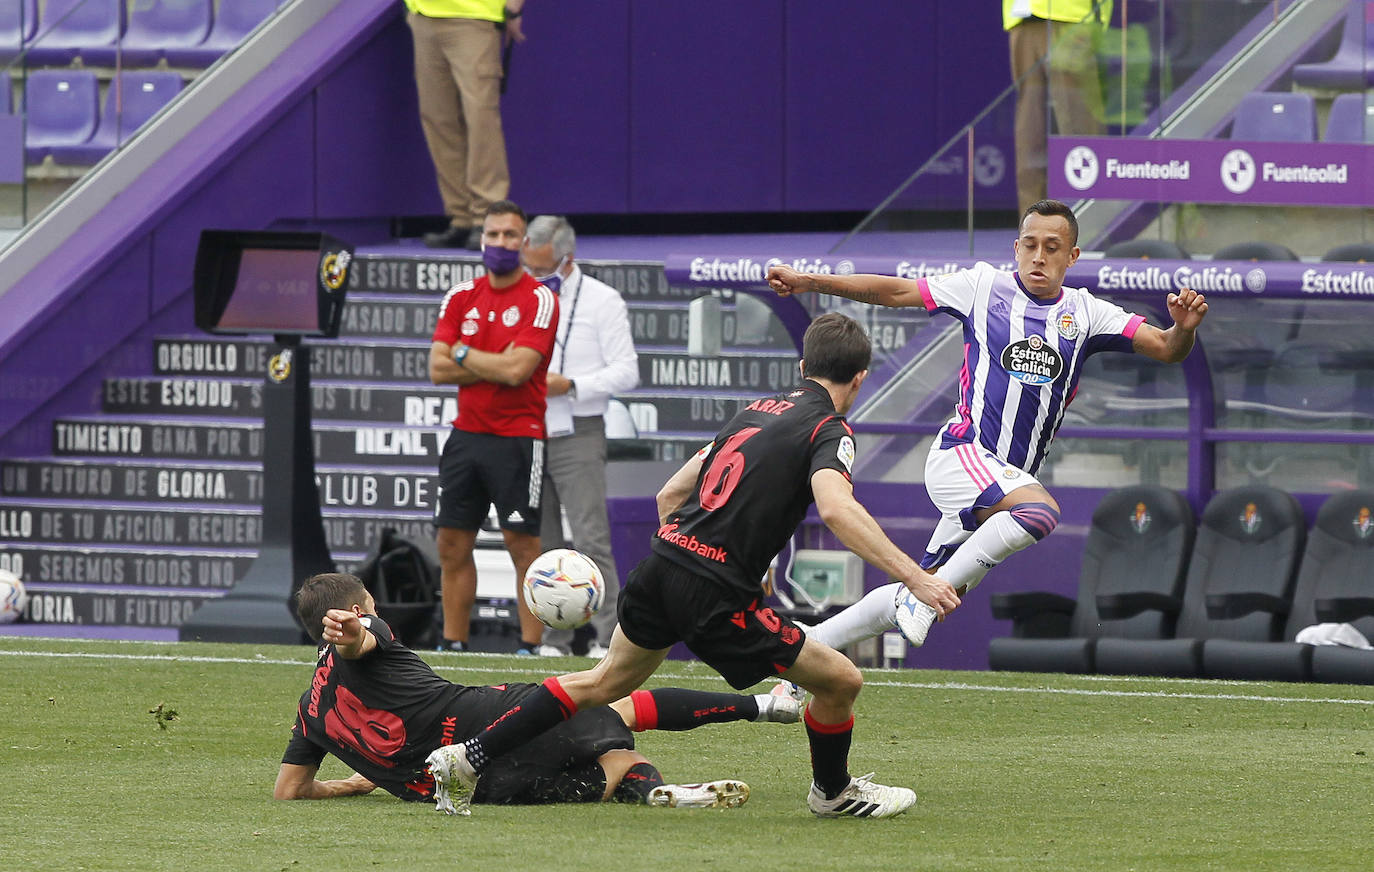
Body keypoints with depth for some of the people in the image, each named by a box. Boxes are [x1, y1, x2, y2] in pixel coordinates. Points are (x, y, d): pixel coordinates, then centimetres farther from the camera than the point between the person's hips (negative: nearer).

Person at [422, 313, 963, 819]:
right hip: (715, 596, -8)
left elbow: (670, 494, 22)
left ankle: (467, 760, 25)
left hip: (661, 561, 8)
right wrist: (912, 575, -29)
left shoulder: (756, 411, 18)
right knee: (840, 680, 4)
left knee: (606, 682, 25)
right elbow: (837, 509, -26)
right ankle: (833, 791, 27)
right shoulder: (828, 430, -5)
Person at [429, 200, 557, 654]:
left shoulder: (540, 301, -6)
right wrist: (496, 366, -7)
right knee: (452, 544, 5)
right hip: (466, 436, 6)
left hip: (517, 440, -6)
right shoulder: (461, 297, 10)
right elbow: (438, 369, 2)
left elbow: (517, 370, -17)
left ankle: (530, 646, -4)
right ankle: (453, 645, 12)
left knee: (522, 544, -6)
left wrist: (464, 355, -4)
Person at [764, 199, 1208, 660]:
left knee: (913, 605, 6)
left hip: (1010, 477, 5)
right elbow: (894, 291, 7)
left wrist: (1183, 328, -20)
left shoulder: (1084, 313, 9)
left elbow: (1166, 349, 4)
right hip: (961, 453, -5)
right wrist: (810, 281, 1)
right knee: (1041, 510, -34)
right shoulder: (984, 287, 3)